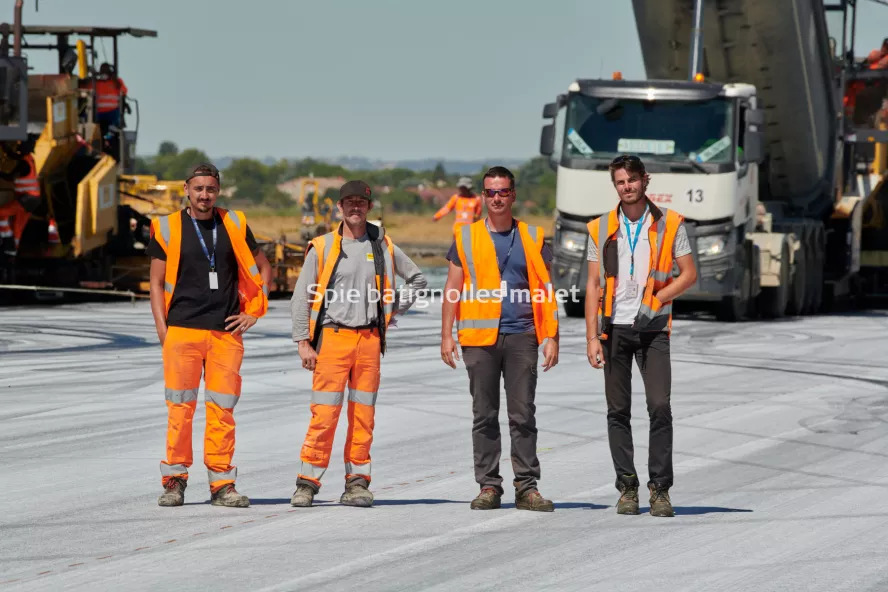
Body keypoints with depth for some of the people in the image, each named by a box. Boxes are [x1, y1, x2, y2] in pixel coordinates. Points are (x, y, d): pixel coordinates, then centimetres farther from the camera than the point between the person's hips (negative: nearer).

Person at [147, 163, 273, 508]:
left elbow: (262, 268, 20)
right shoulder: (168, 229, 6)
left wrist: (254, 311, 9)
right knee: (180, 408, -3)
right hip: (182, 331, -1)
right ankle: (174, 481, 4)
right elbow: (157, 282, 7)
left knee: (223, 408, 0)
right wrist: (162, 329, -3)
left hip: (226, 332, 2)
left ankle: (222, 483, 3)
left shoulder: (234, 225, 11)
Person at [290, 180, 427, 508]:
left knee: (364, 413, 2)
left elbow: (417, 278, 24)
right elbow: (301, 297, 4)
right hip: (332, 336, -2)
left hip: (369, 339, 2)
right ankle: (308, 481, -4)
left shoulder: (383, 247, 11)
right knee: (324, 413, -8)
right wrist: (303, 342, -3)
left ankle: (357, 482, 7)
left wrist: (396, 309, 12)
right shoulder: (322, 248, 5)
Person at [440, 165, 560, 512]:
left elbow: (546, 290, 10)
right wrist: (447, 336, 0)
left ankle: (526, 487, 2)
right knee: (485, 416, 3)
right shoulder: (466, 237, 9)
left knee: (523, 415, -1)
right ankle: (489, 486, 7)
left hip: (521, 336, 0)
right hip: (479, 338, 0)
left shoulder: (532, 238, 10)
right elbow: (452, 289, 8)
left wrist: (551, 337, 1)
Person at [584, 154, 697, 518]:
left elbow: (689, 273, 3)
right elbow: (594, 285, 8)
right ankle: (627, 488, 8)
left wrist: (656, 300, -11)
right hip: (614, 327, 2)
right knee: (618, 411, 2)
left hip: (653, 328, -2)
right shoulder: (601, 229, 8)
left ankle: (660, 488, -4)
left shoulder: (669, 224, 3)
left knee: (660, 406, -10)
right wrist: (591, 337, 0)